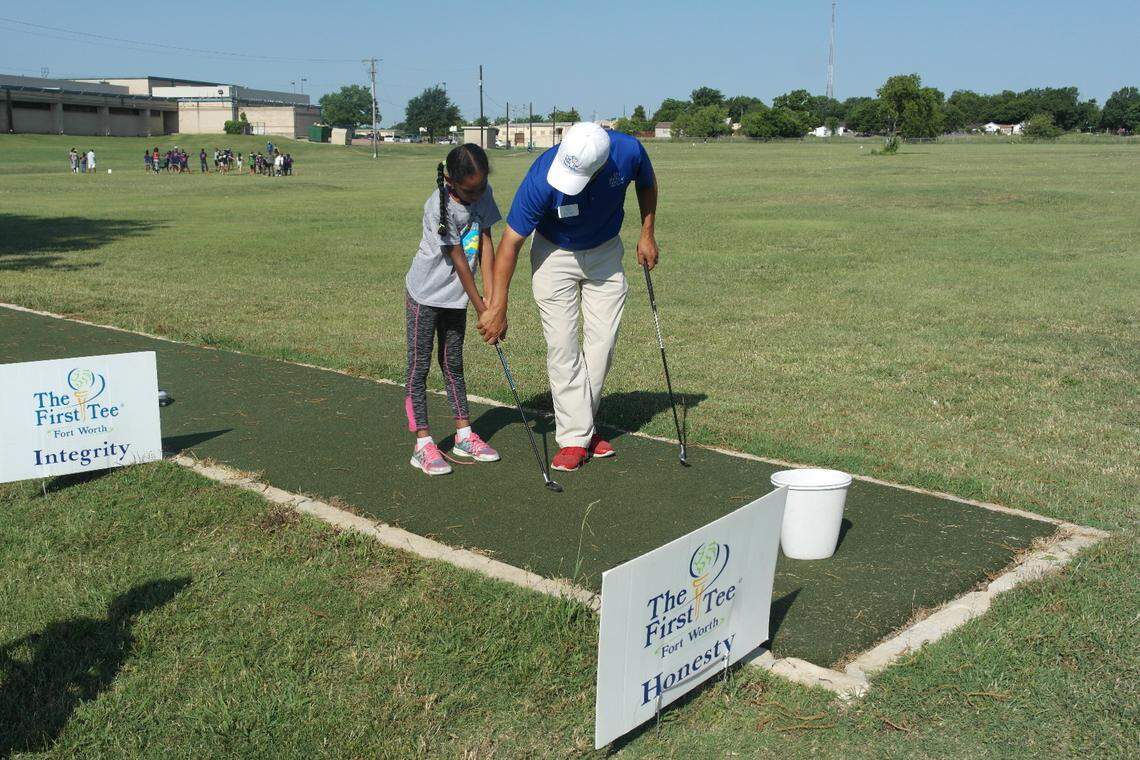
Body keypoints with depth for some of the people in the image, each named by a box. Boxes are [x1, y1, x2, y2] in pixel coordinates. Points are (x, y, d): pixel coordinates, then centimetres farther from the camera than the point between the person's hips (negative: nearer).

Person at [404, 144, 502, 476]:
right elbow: (459, 261, -22)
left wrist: (490, 296, -11)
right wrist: (481, 308, -18)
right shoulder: (439, 207, -26)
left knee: (453, 363, 16)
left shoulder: (483, 194, -6)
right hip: (426, 294, -6)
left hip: (456, 295, 7)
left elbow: (485, 244, -4)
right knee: (419, 366, 0)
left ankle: (464, 436, 23)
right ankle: (423, 445, 3)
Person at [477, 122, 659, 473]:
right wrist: (497, 307, -26)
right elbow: (510, 243, -26)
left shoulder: (629, 151, -28)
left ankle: (582, 425, 16)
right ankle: (575, 437, -2)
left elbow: (647, 183, -1)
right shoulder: (541, 179, -34)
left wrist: (647, 233, -2)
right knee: (561, 344, -8)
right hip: (555, 254, -2)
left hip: (605, 251, 3)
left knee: (602, 342, 1)